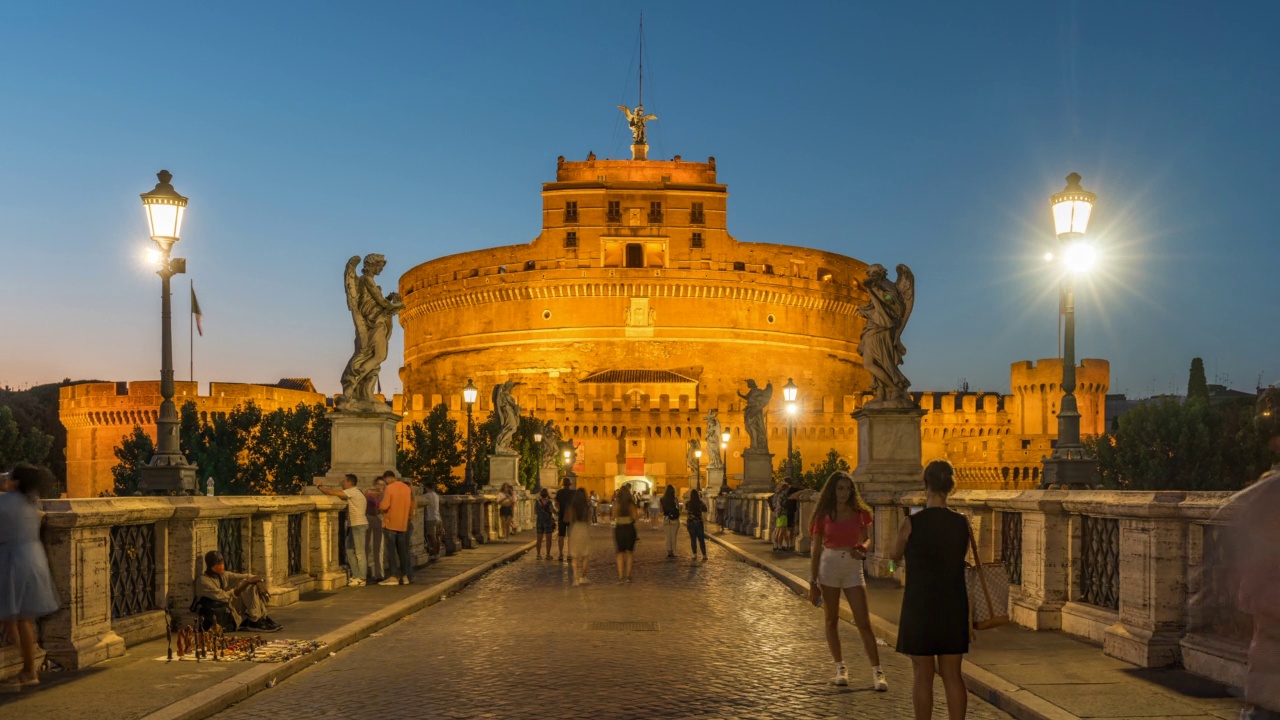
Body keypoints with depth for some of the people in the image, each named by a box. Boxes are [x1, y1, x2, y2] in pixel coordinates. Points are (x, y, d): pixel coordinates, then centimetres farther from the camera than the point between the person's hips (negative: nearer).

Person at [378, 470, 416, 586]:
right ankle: (405, 576, 11)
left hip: (390, 524, -6)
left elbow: (384, 506, -20)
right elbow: (412, 505, 15)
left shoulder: (389, 488, -12)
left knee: (391, 551, -3)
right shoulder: (407, 488, 10)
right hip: (403, 525, 6)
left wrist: (379, 507, 1)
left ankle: (394, 577, -6)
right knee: (402, 551, 11)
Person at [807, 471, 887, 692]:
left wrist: (861, 549, -11)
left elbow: (865, 539, 14)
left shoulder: (859, 513, 2)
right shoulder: (824, 516, -1)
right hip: (829, 566, 0)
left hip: (853, 568, 0)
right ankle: (840, 667, 18)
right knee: (831, 620, 7)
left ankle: (877, 672, -2)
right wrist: (813, 582, -1)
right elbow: (816, 551, 2)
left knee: (863, 623, -4)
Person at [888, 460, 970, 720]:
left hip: (920, 608, -3)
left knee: (922, 676, 6)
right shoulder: (962, 523, -4)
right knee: (952, 675, 11)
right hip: (953, 607, 3)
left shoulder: (912, 523, -13)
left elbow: (895, 554, 4)